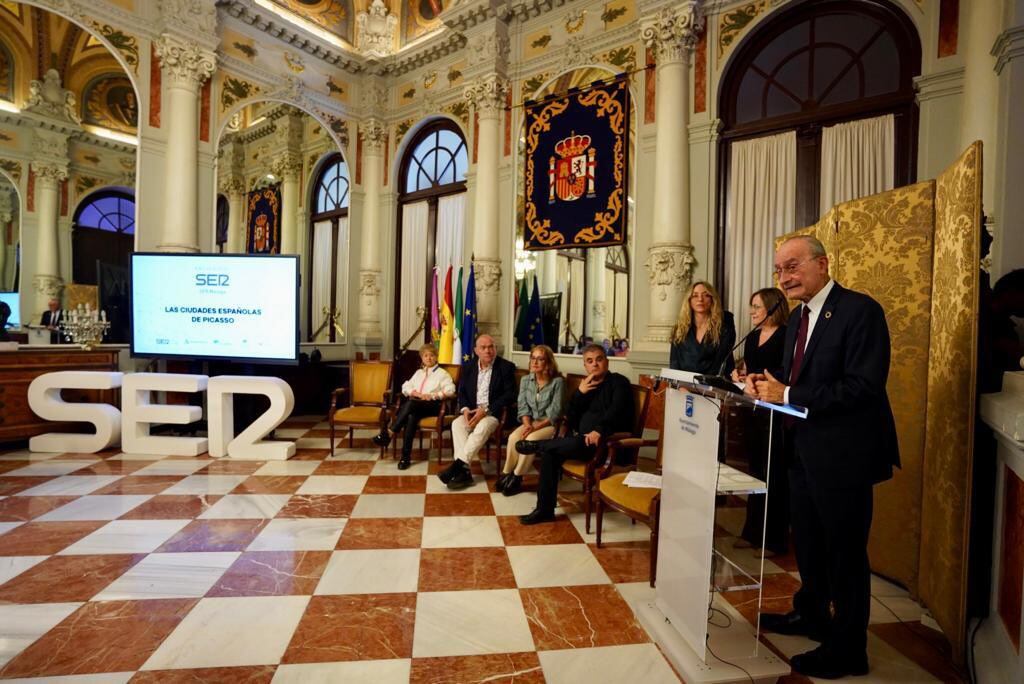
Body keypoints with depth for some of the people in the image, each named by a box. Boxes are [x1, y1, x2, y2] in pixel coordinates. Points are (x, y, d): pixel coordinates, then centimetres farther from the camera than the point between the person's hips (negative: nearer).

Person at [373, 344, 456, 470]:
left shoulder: (442, 373, 12)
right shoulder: (418, 372, 28)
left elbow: (450, 390, -5)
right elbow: (405, 387, 15)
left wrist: (432, 395, -14)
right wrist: (417, 394, -5)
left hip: (432, 405, -3)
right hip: (415, 405, 4)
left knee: (411, 403, -36)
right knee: (411, 416, -34)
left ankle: (389, 433, -33)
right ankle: (406, 456, -36)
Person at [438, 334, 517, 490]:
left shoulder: (506, 367, -5)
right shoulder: (468, 367, 9)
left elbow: (510, 394, -11)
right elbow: (462, 391, 11)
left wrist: (485, 410, -19)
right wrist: (465, 409, -10)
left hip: (495, 412, -4)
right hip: (472, 411, 4)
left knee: (482, 428, -34)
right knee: (457, 424, -25)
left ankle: (457, 465, -31)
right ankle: (464, 471, -30)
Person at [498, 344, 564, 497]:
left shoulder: (557, 382, -12)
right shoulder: (525, 380, 3)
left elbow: (555, 413, -15)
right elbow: (523, 407, 1)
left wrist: (535, 427, -23)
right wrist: (527, 425, -17)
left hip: (550, 425, -4)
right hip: (530, 422, 4)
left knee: (530, 439, -31)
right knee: (513, 437, -25)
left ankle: (516, 478, -15)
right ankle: (506, 474, -10)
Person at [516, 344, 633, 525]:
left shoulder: (618, 382, 2)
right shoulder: (586, 386, 20)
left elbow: (617, 411, -16)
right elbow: (571, 416, 11)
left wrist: (599, 430, -31)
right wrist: (580, 393, -3)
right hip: (583, 440, 6)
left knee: (576, 443, -36)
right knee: (549, 452, -18)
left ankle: (537, 446, -7)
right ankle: (544, 509, -11)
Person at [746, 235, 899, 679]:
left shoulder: (860, 310, -16)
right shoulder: (798, 318, 10)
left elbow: (863, 387, -25)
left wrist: (786, 394, -24)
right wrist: (767, 387, -7)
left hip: (842, 454, -8)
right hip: (803, 449, 9)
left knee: (845, 551, 8)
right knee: (807, 541, 23)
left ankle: (847, 650, 29)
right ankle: (811, 614, 46)